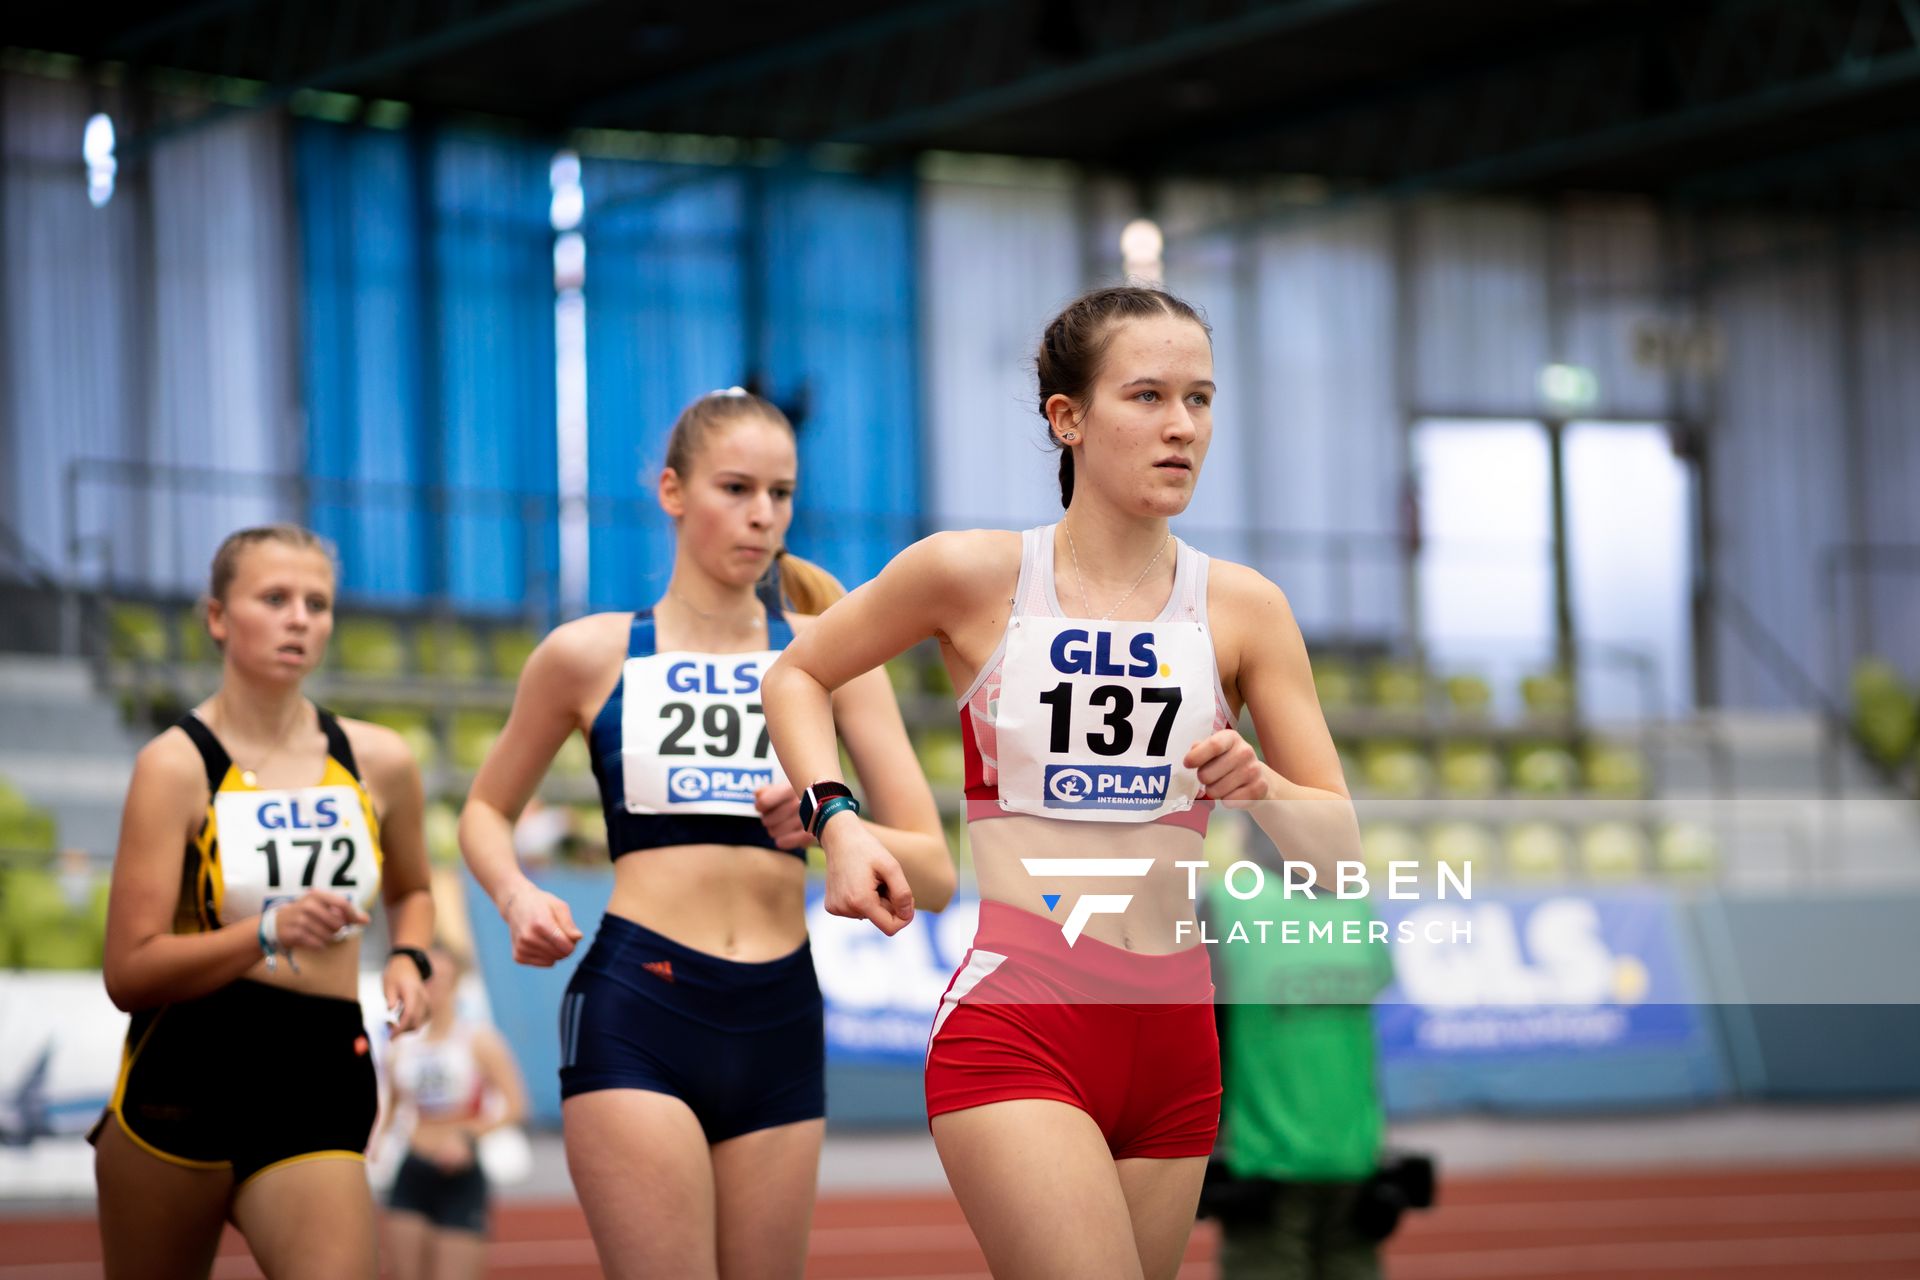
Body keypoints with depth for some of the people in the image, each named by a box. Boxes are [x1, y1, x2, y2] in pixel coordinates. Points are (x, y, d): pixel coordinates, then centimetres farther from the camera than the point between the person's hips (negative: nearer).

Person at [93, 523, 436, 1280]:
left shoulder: (378, 762, 7)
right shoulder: (176, 765, -6)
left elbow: (411, 891, 29)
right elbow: (129, 974, -11)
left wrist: (409, 958, 7)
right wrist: (268, 933, -24)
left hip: (322, 1085, 3)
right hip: (183, 1073, -3)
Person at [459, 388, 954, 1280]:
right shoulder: (591, 654, 6)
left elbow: (934, 874, 4)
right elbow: (486, 812, 21)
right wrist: (515, 895, 0)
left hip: (779, 1029, 3)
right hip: (637, 1012, -3)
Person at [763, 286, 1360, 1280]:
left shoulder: (1242, 608, 6)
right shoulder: (974, 575, 0)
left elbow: (1342, 845, 9)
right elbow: (796, 676, 16)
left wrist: (1258, 788, -12)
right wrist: (839, 824, 0)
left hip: (1174, 1042, 4)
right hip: (1014, 1021, -4)